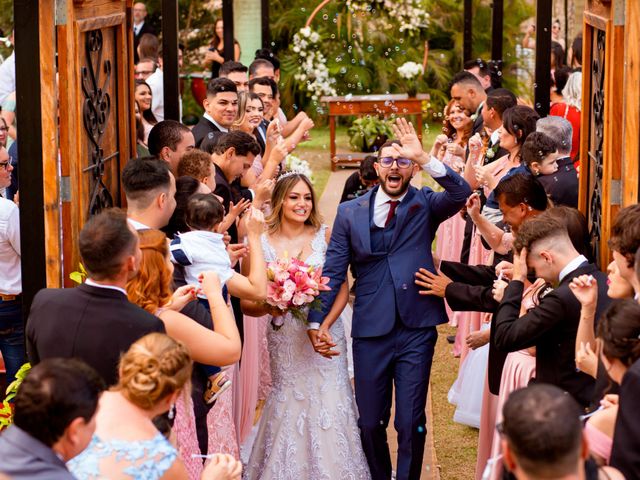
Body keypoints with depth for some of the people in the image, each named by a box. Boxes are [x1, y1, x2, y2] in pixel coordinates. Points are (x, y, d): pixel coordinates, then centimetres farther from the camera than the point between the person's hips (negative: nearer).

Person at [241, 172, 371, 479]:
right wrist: (267, 307, -22)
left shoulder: (324, 236, -2)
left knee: (329, 405, -2)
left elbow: (342, 289, -1)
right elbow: (246, 302, 0)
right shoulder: (262, 242, -3)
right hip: (285, 339, 0)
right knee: (289, 405, 2)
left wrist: (324, 326, -15)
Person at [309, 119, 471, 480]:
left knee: (411, 423, 2)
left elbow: (461, 193, -18)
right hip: (370, 331, 2)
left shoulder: (426, 204, 2)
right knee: (370, 423, 12)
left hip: (416, 330, -2)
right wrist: (317, 322, -5)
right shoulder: (351, 212, 6)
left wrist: (424, 158, -28)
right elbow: (333, 271, 4)